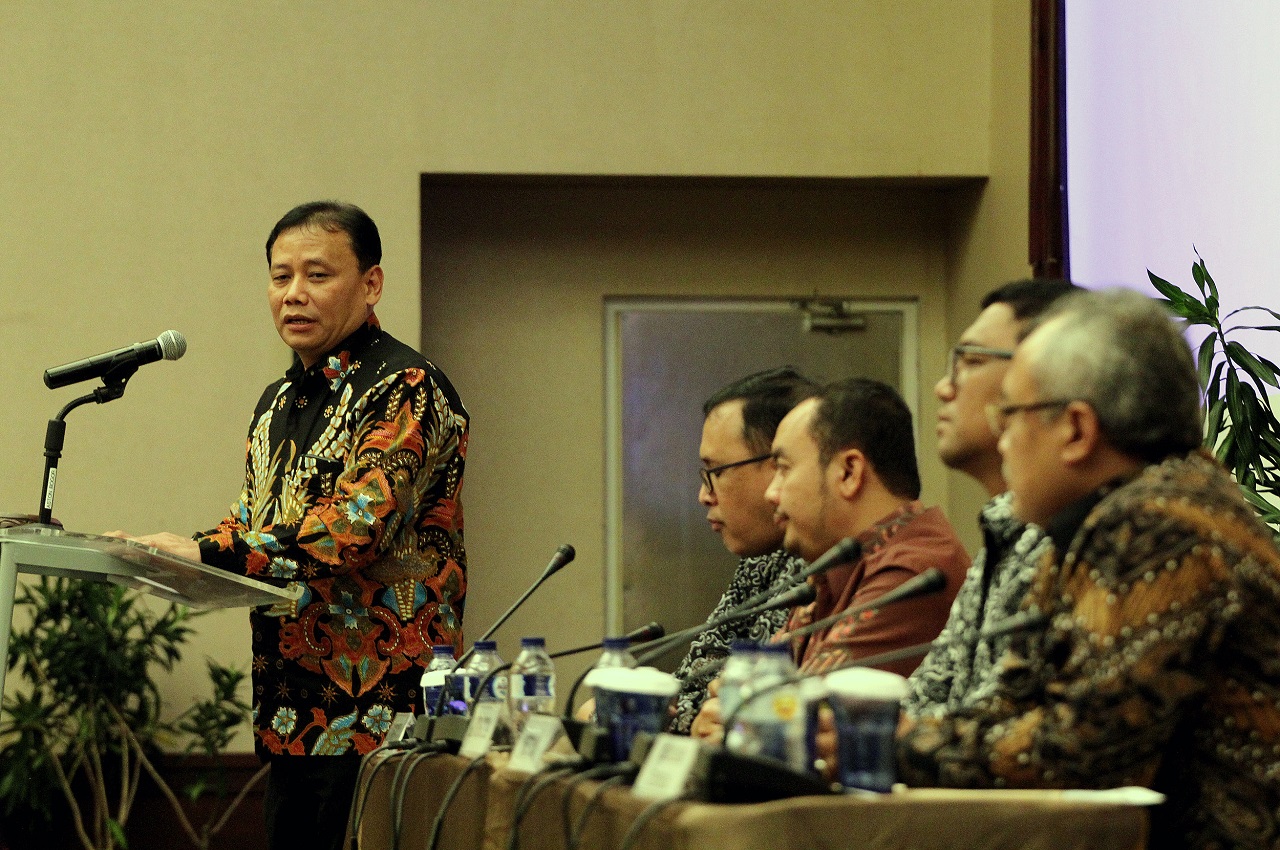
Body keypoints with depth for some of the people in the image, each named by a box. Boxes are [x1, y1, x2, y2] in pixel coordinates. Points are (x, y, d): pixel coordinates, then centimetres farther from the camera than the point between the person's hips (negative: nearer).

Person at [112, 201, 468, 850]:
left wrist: (211, 552, -23)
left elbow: (356, 528, -22)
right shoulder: (281, 401, 18)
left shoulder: (406, 390, -11)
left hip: (379, 710, -9)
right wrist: (175, 554, 4)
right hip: (294, 714, 9)